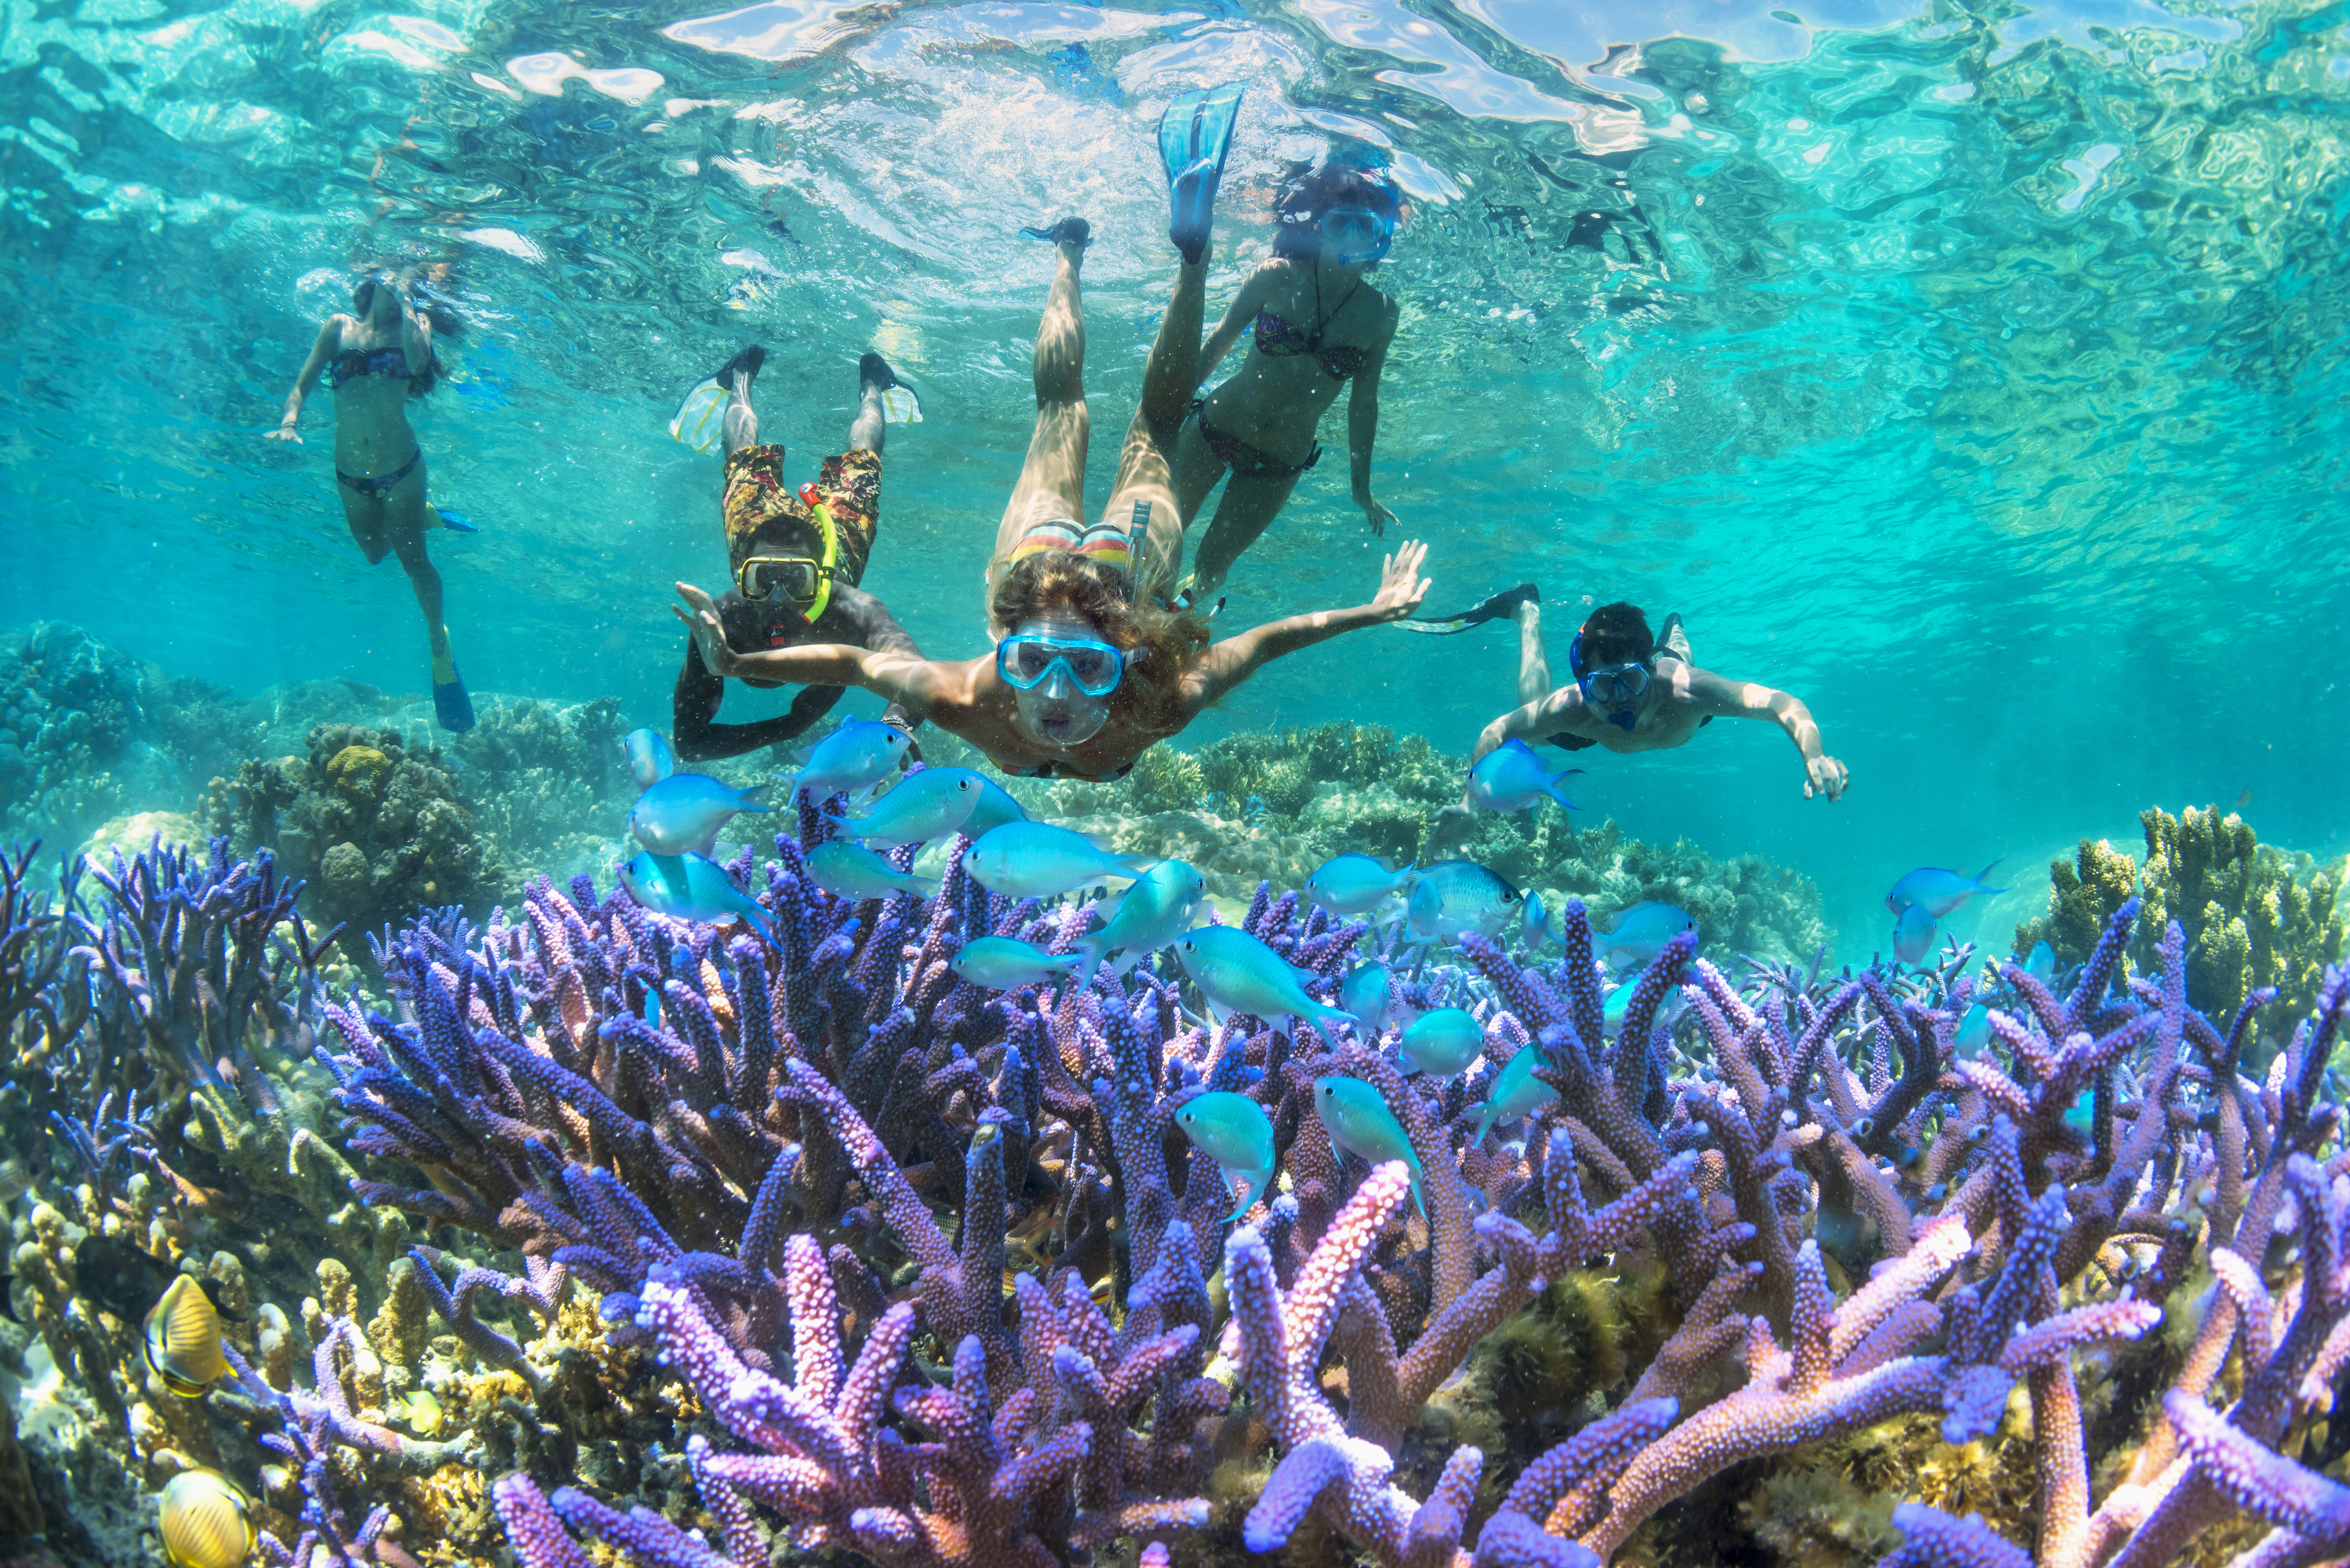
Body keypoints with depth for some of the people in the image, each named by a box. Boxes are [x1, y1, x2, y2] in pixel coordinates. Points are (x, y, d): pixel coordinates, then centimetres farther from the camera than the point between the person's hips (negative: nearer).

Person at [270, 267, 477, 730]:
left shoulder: (412, 323, 0)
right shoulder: (340, 326, 5)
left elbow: (418, 361, -24)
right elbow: (304, 382, 2)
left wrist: (405, 302, -16)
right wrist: (289, 422, -16)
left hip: (401, 467, -3)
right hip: (351, 473, 3)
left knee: (412, 559, -2)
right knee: (374, 555, 17)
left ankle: (440, 645, 16)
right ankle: (424, 517, 45)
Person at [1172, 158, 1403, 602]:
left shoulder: (1380, 314, -8)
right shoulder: (1278, 278, -12)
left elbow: (1363, 404, 2)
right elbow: (1218, 343, 1)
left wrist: (1361, 488, 8)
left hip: (1280, 465, 1)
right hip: (1215, 429, -1)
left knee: (1211, 569, 10)